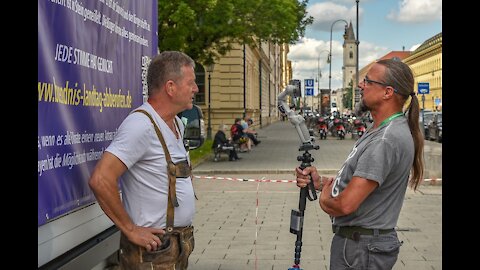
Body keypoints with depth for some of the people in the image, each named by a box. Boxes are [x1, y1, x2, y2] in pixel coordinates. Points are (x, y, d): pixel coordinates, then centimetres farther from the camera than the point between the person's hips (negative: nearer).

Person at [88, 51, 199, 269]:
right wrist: (130, 229, -19)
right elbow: (100, 180, -27)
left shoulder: (177, 124, 10)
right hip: (152, 251, -9)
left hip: (179, 244, 9)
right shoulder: (141, 125, -20)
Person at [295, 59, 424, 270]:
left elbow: (345, 205, -29)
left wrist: (324, 199, -8)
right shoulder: (381, 130, 11)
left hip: (362, 248, -10)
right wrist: (320, 182, 2)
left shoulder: (387, 139, -25)